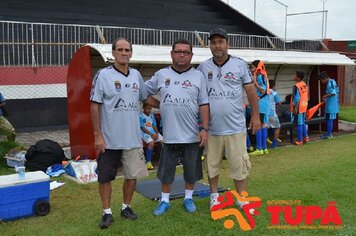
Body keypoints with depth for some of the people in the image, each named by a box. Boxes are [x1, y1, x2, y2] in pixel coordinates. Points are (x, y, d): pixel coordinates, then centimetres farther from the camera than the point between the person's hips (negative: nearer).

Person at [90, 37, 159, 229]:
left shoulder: (136, 75, 6)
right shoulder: (103, 75, -8)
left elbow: (146, 98, 21)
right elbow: (94, 105, -9)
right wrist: (98, 135, -12)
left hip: (133, 139, 4)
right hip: (109, 139, -4)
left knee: (132, 175, 11)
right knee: (105, 177, 5)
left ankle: (126, 207, 29)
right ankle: (107, 212, 20)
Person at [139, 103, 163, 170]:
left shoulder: (152, 115, 14)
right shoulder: (140, 116, -6)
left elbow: (154, 126, 12)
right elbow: (142, 128, -10)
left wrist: (156, 133, -6)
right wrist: (151, 134, -17)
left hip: (154, 132, 6)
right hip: (145, 133, -6)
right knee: (151, 143, -33)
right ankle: (148, 162, -29)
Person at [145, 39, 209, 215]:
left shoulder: (198, 76, 1)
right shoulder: (161, 75, 4)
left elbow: (204, 104, -1)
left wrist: (204, 129, -6)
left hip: (192, 135, 0)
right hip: (169, 134, 1)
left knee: (191, 170, 13)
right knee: (166, 170, 12)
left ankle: (188, 198, 33)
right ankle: (164, 200, 28)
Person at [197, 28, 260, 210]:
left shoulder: (239, 64, 0)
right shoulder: (203, 67, 2)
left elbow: (251, 91, 3)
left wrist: (255, 116, 1)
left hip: (235, 127, -1)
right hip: (211, 127, 2)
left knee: (239, 164, 5)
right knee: (212, 164, 13)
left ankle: (242, 197, 20)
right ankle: (214, 195, 30)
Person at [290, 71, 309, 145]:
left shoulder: (296, 86, -17)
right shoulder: (305, 85, 8)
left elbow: (296, 98, -19)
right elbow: (306, 96, 14)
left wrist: (294, 108, -15)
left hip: (298, 107, -8)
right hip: (304, 107, 8)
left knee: (299, 124, -2)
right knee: (303, 122, 18)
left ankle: (300, 140, 4)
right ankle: (305, 137, 24)